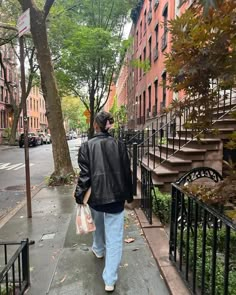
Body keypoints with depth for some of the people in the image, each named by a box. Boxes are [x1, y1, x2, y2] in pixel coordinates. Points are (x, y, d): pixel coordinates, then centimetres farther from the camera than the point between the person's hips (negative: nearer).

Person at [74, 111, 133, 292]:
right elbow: (127, 172, 1)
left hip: (95, 195, 1)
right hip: (116, 196, -1)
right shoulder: (119, 145, -3)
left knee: (98, 224, 30)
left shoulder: (87, 146, -7)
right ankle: (110, 280, 12)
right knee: (114, 237, 6)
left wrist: (79, 195, -2)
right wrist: (129, 194, 12)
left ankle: (98, 250, 56)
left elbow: (84, 174, -11)